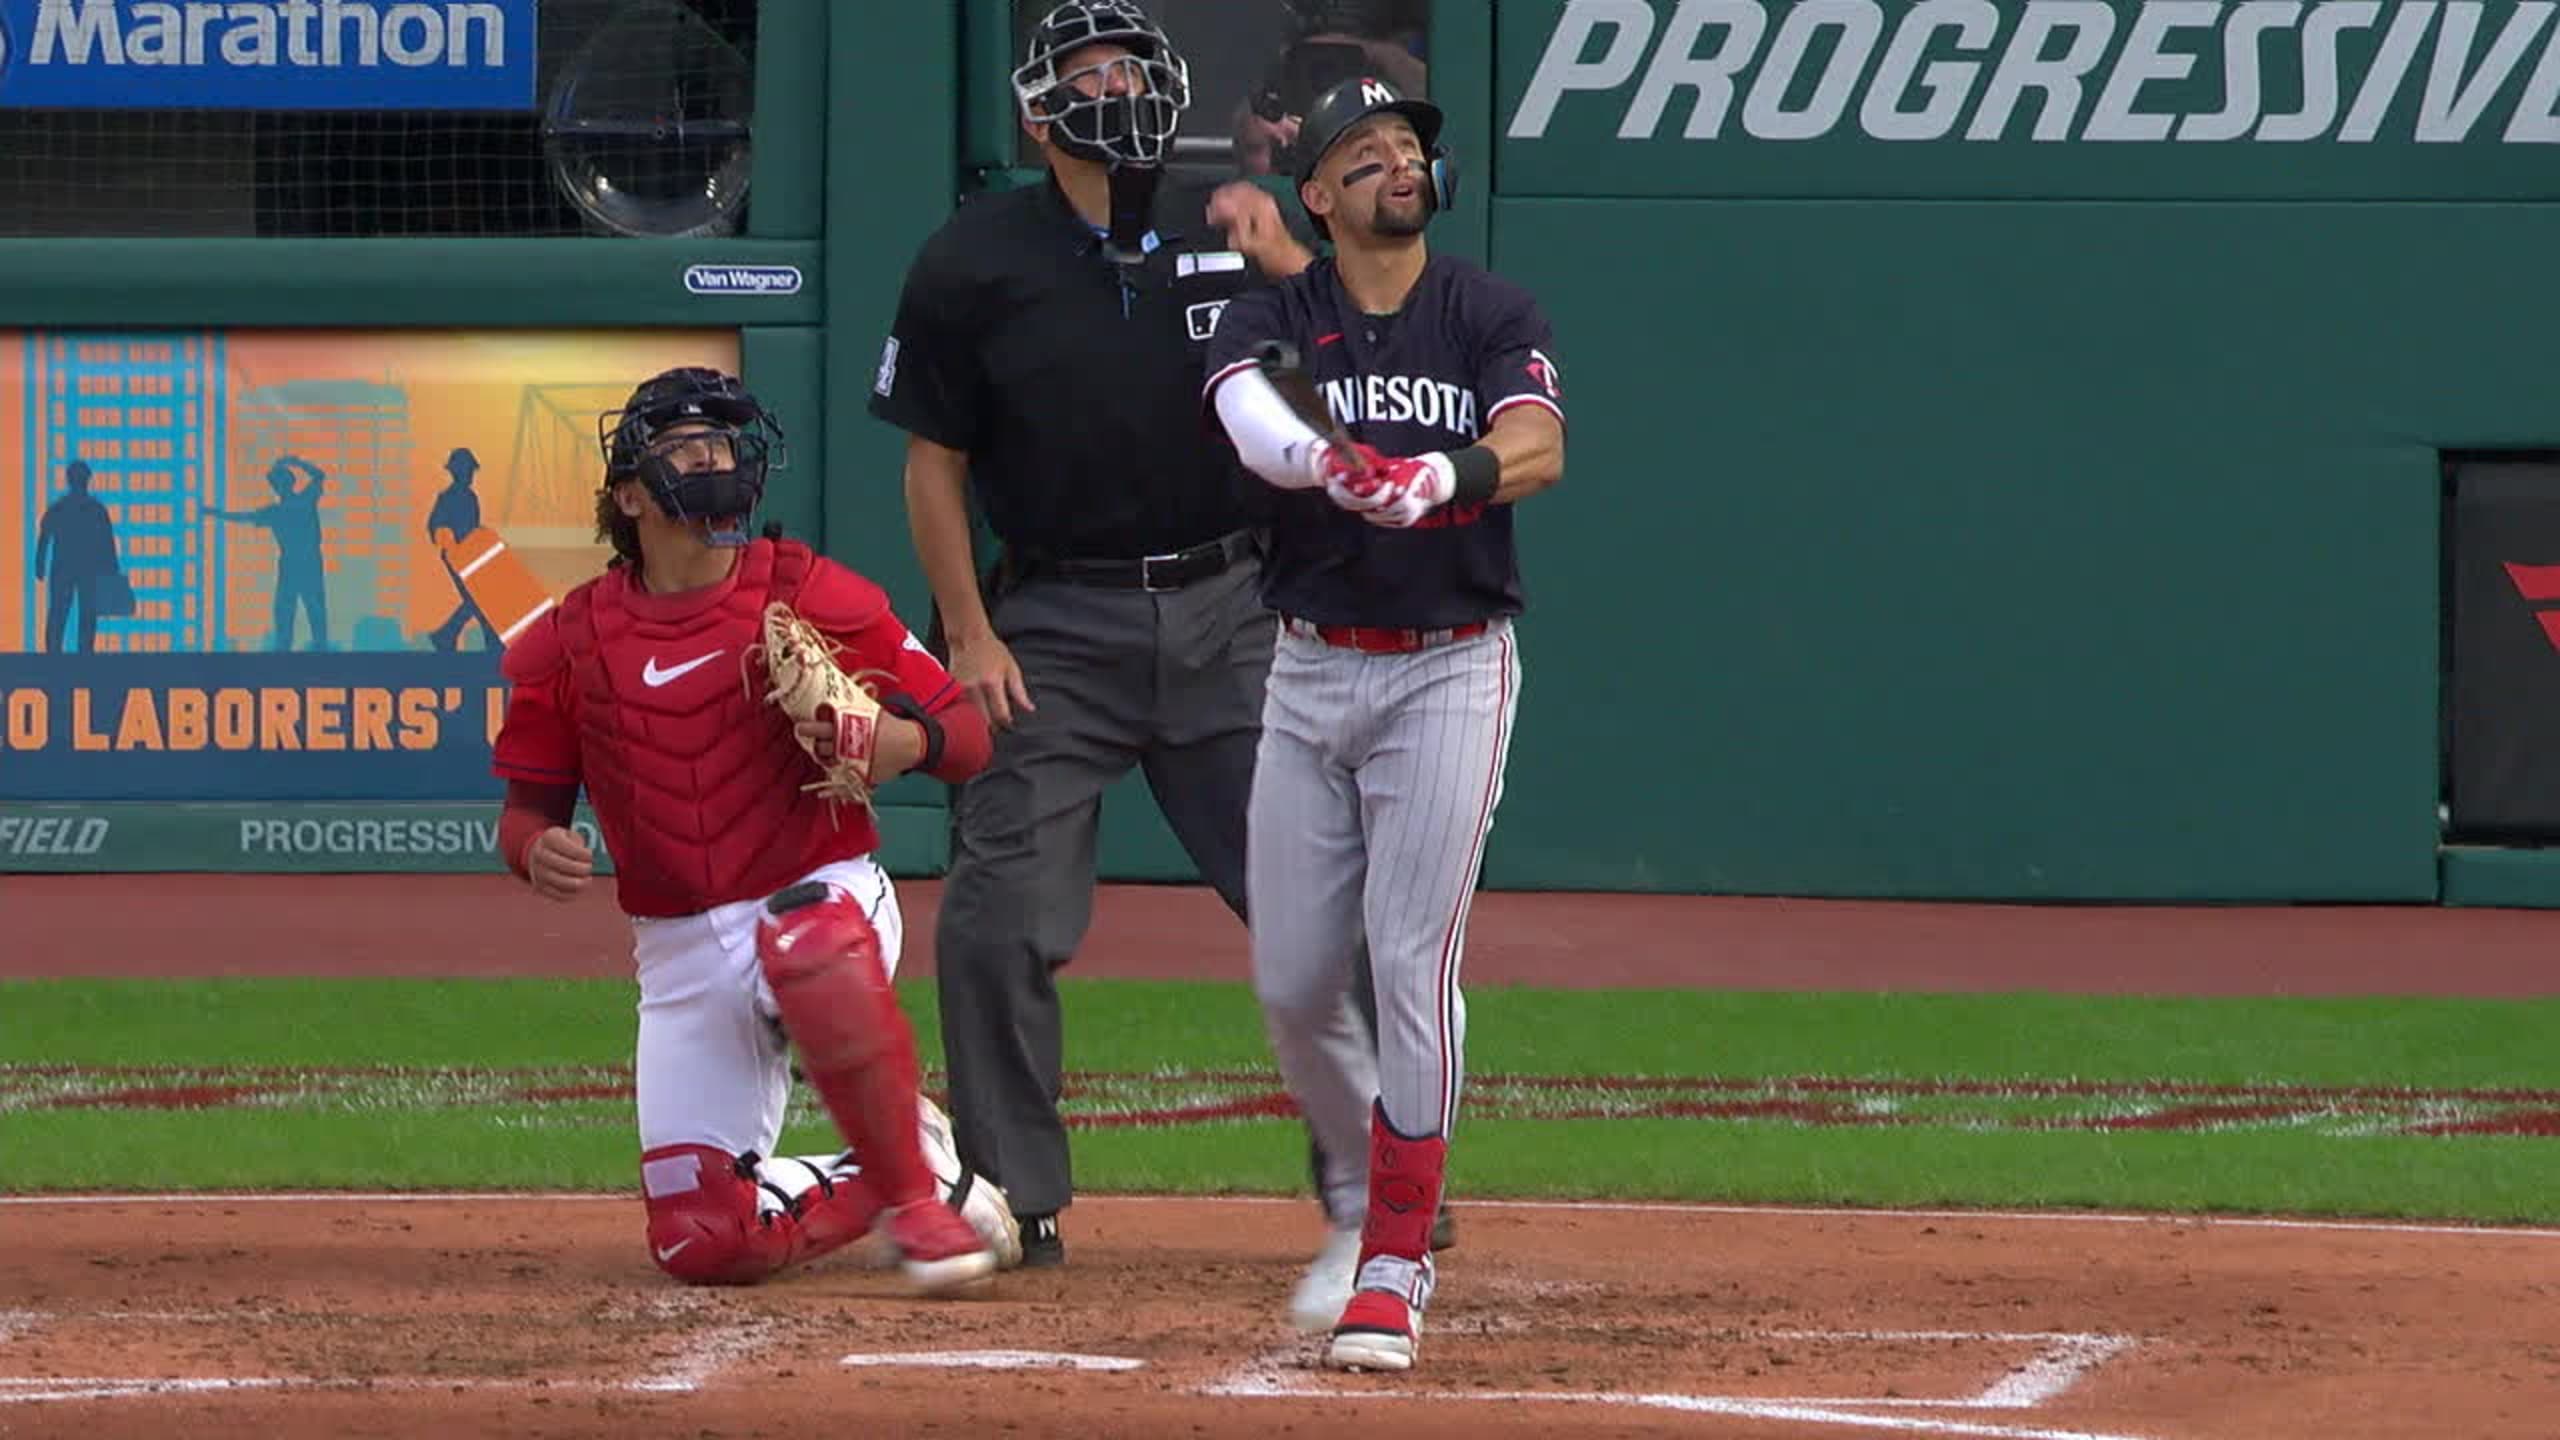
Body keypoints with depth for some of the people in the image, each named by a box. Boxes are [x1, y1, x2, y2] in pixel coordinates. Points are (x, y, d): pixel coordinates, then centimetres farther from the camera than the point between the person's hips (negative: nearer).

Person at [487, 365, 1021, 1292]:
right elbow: (527, 807, 8)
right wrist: (537, 851, -16)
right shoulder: (571, 642, 1)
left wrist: (905, 744, -28)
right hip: (679, 955, 3)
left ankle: (918, 1191, -24)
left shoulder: (810, 596, -5)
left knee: (811, 950, -42)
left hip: (824, 899, -3)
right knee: (699, 1242, -7)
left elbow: (968, 733, -4)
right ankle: (875, 1186, 23)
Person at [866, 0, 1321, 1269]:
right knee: (997, 924, -8)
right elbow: (934, 464, 3)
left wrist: (1287, 265, -15)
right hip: (1057, 628, -2)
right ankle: (1015, 1203, 4)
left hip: (1231, 615, 2)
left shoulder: (1232, 235, 6)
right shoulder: (975, 262, 0)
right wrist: (970, 634, -4)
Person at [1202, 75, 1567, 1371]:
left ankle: (1396, 1266, -7)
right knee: (1291, 984, 5)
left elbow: (1538, 447, -20)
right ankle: (1361, 1203, 29)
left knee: (1414, 963, -12)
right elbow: (1247, 418, -23)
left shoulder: (1491, 317, -2)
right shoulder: (1274, 320, 0)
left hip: (1449, 671, -3)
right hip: (1311, 674, 3)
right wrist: (1327, 461, -47)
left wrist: (1443, 473, -43)